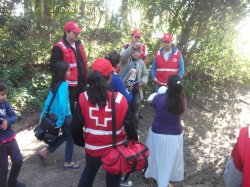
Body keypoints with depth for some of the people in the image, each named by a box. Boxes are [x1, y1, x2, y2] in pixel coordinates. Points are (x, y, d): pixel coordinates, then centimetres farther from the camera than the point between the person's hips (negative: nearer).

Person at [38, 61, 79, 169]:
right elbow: (62, 103, -31)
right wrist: (60, 121, -25)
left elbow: (48, 100, 7)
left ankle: (45, 151, 27)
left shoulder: (54, 84, 2)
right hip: (65, 116, -8)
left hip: (54, 115, 8)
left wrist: (42, 116, 13)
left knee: (65, 135, 27)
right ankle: (68, 162, 27)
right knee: (70, 138, 13)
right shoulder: (64, 84, -22)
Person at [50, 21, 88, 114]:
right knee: (70, 109, 7)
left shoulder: (79, 44, 9)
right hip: (69, 86, -7)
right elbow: (54, 68, -16)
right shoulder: (59, 48, -15)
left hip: (81, 84, 7)